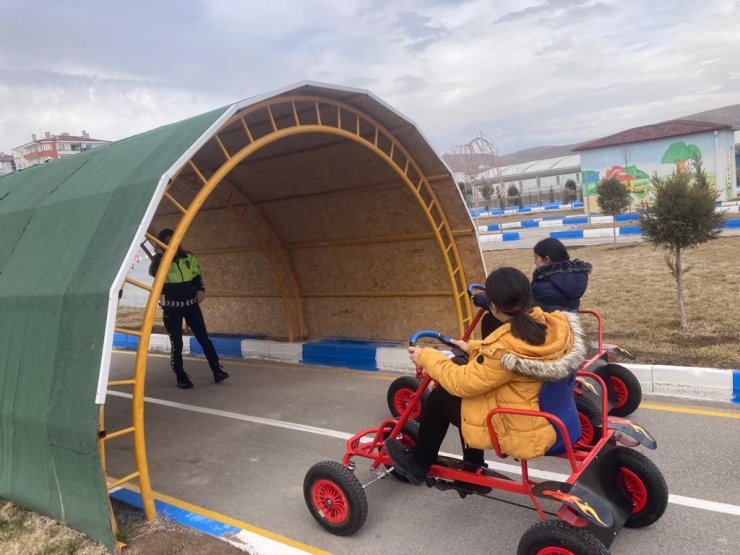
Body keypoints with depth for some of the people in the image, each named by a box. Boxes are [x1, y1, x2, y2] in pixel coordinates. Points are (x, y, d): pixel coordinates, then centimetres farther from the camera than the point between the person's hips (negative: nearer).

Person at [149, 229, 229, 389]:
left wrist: (200, 289, -5)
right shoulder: (160, 261, -6)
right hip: (171, 308, -2)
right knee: (176, 343, 2)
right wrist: (160, 253, -27)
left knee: (204, 338, -2)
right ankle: (181, 377, 14)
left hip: (191, 304, 2)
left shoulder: (189, 258, 2)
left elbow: (197, 276, 13)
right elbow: (153, 272, -28)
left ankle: (217, 370, 2)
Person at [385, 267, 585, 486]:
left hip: (522, 431, -8)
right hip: (551, 416, 8)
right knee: (467, 397, 22)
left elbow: (462, 383, -18)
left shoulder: (505, 349, -32)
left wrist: (425, 356, -5)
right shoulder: (555, 323, -9)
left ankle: (417, 464, 31)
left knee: (440, 398, 8)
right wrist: (474, 348, 16)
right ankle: (472, 471, 34)